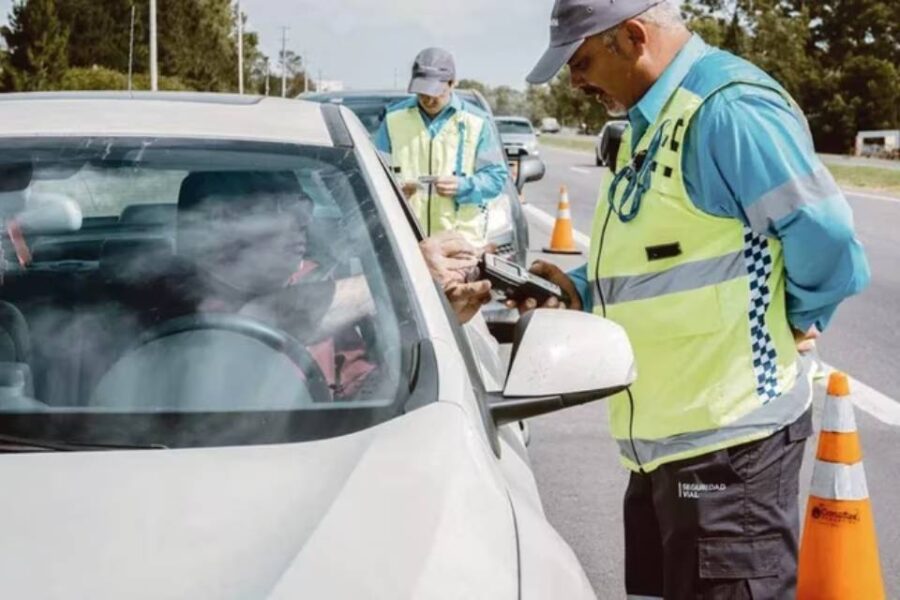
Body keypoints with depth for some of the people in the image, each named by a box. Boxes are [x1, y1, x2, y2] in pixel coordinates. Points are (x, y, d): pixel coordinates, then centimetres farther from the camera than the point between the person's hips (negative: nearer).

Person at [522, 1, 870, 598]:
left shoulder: (727, 108, -19)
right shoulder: (651, 122, 13)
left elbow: (829, 244, -22)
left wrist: (792, 325, -6)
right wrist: (578, 290, 7)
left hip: (727, 436, -10)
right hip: (661, 435, 10)